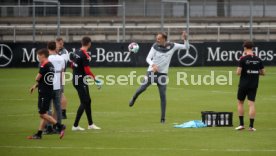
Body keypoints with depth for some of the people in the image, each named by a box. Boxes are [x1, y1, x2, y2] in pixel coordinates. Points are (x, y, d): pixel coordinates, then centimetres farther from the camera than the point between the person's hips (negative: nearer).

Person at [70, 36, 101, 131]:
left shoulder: (76, 52, 6)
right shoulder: (85, 55, -19)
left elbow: (72, 65, 15)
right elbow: (87, 70, -22)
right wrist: (95, 79, -15)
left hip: (76, 80, 9)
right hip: (81, 82, -9)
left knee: (87, 101, 16)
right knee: (84, 102, -3)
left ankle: (90, 124, 24)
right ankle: (75, 125, -1)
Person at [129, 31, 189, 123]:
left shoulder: (172, 46, -2)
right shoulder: (155, 46, -6)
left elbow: (186, 47, 2)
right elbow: (148, 58, -7)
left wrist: (185, 39, -17)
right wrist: (153, 65, -26)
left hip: (163, 74, 1)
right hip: (152, 72, -1)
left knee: (163, 96, -3)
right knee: (142, 88, -10)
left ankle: (163, 118, 3)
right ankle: (134, 98, 25)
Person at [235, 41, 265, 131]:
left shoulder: (243, 59, -11)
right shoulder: (258, 60, 1)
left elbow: (238, 72, -14)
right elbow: (263, 73, 7)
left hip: (243, 84, -3)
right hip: (254, 85, 3)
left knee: (240, 102, 13)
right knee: (251, 104, 1)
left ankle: (241, 124, 8)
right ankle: (251, 126, -5)